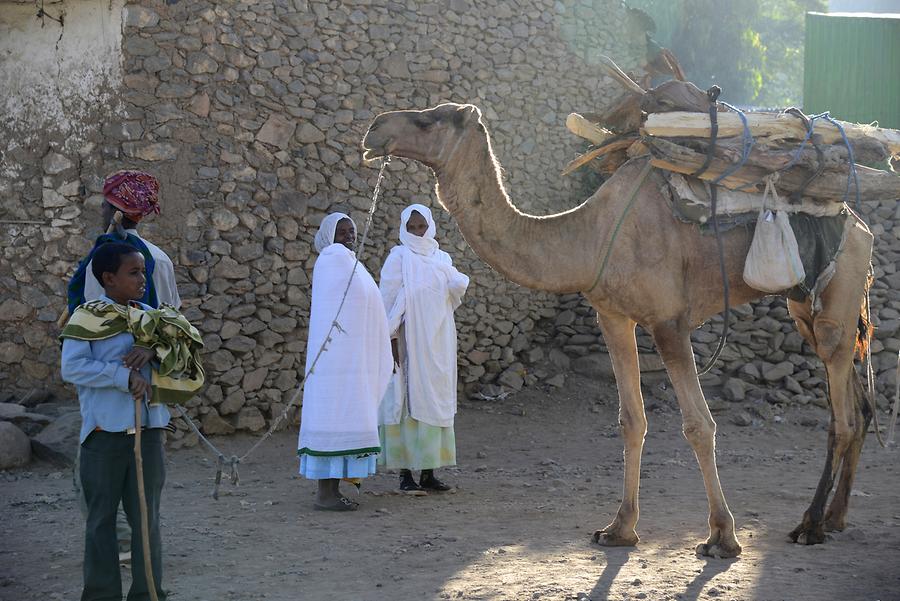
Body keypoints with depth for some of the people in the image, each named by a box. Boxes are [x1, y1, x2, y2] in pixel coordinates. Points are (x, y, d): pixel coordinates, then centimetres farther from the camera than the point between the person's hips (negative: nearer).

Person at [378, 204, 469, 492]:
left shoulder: (441, 257, 14)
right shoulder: (399, 256, -2)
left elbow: (458, 285, 2)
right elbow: (388, 298, -8)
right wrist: (392, 336, -14)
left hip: (438, 342, 5)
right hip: (409, 341, -5)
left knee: (436, 402, 6)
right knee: (409, 401, -5)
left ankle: (428, 471, 11)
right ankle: (405, 473, -1)